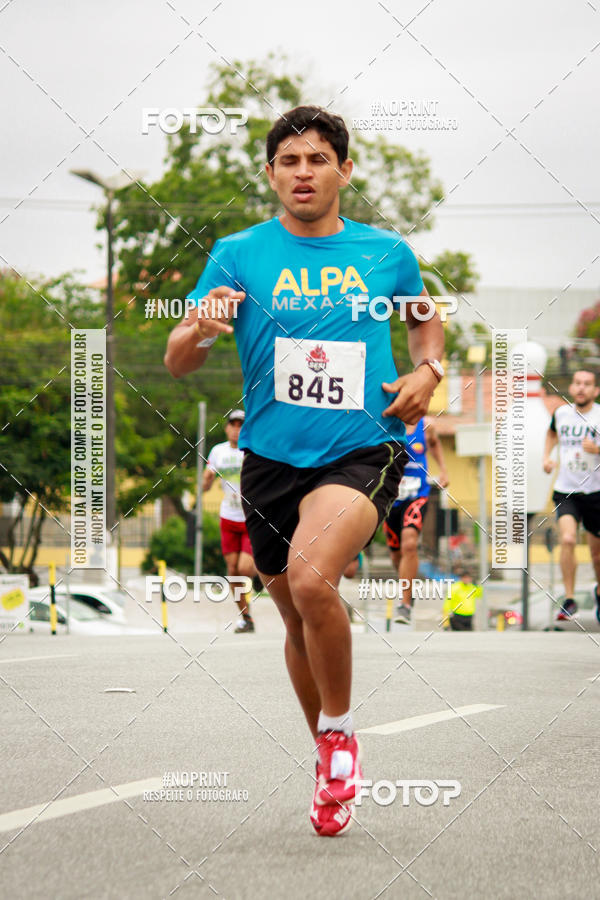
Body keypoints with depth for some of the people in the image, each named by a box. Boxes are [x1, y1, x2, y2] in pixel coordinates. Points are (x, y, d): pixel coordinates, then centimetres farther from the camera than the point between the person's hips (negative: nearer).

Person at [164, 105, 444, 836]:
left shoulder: (387, 253, 3)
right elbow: (177, 363, -2)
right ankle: (333, 766, 36)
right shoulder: (238, 255, 1)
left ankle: (339, 734, -7)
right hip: (271, 459, 3)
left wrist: (428, 370, 2)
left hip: (362, 451, -3)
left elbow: (425, 316, 23)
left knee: (311, 579, -29)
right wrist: (201, 329, -25)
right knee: (297, 621, 14)